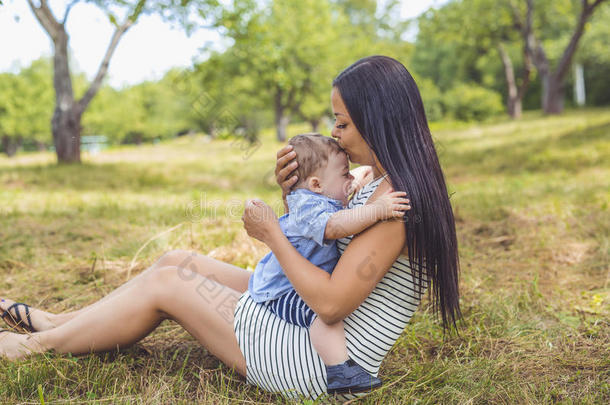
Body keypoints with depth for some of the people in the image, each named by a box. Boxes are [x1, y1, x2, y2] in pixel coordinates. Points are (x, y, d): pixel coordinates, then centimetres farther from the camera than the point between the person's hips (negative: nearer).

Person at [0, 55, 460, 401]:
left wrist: (271, 232, -17)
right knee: (177, 261, 8)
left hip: (324, 366, -9)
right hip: (307, 328, 9)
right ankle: (56, 322, 25)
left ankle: (38, 344, 17)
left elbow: (331, 302, -28)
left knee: (165, 283, -4)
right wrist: (294, 194, -4)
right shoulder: (384, 186, 7)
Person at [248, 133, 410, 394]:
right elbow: (334, 226, -46)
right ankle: (339, 372, -32)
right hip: (281, 292, -12)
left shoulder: (323, 203, 10)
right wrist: (376, 210, -49)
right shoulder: (307, 207, -25)